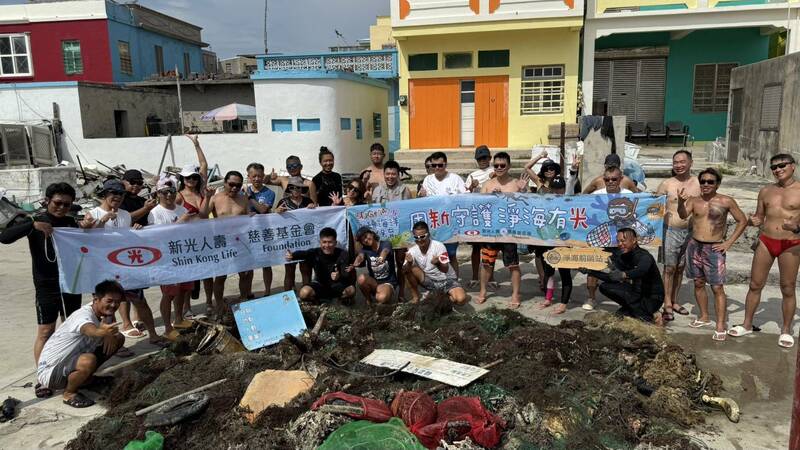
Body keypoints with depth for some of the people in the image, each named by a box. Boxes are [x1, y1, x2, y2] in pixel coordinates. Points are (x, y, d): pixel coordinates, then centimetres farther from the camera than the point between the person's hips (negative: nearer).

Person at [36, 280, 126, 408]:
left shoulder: (102, 314, -3)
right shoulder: (84, 315, -28)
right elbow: (90, 330, -51)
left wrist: (110, 335, -16)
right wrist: (103, 332, -74)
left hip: (70, 360, 8)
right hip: (49, 372, -8)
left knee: (118, 338, 2)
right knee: (88, 361, -38)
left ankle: (86, 377, 14)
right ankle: (69, 393, -7)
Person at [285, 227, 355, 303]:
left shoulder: (342, 254, -15)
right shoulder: (315, 253, -13)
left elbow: (347, 275, -27)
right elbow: (303, 253, -36)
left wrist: (339, 277, -52)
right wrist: (292, 256, -60)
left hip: (337, 285, -1)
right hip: (320, 284, 1)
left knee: (351, 290, -32)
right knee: (304, 293, -29)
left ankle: (342, 298, 4)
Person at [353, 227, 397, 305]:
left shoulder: (385, 244, -8)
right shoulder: (365, 249, 1)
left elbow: (385, 251, -33)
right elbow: (360, 256, -22)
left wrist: (381, 257, -59)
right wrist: (355, 264, -48)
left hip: (388, 282, -3)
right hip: (373, 282, 4)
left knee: (381, 298, -35)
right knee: (361, 278, -29)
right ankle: (368, 300, -4)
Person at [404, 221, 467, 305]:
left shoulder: (439, 246, -19)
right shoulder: (412, 251, -9)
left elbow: (445, 269, -23)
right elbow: (405, 270, -19)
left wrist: (438, 263, -44)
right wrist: (409, 263, -40)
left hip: (447, 280, -3)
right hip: (430, 282, 3)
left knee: (461, 299, -30)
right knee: (410, 268, -22)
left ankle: (446, 294, 4)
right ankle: (415, 297, -5)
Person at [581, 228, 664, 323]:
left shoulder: (644, 256, -23)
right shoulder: (622, 257, -2)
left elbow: (641, 271, -45)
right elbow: (612, 278, 0)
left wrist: (624, 275, -63)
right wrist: (590, 272, -8)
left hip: (653, 297, -7)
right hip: (637, 292, 7)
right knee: (604, 287, -7)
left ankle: (650, 315, 2)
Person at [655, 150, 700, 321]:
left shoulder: (699, 184, 2)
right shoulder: (666, 184, -3)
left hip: (691, 231, 3)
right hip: (671, 230, -2)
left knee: (680, 268, 13)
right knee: (669, 268, 0)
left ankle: (675, 301, 25)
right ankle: (667, 305, 7)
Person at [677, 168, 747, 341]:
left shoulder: (726, 201, -5)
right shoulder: (694, 200, 2)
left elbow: (742, 221, 1)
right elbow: (683, 215, -14)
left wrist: (728, 243, -4)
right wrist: (681, 202, -35)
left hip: (714, 249, -4)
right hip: (694, 247, 4)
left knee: (717, 288, -5)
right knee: (698, 283, 13)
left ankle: (721, 326, -1)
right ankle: (704, 317, 28)